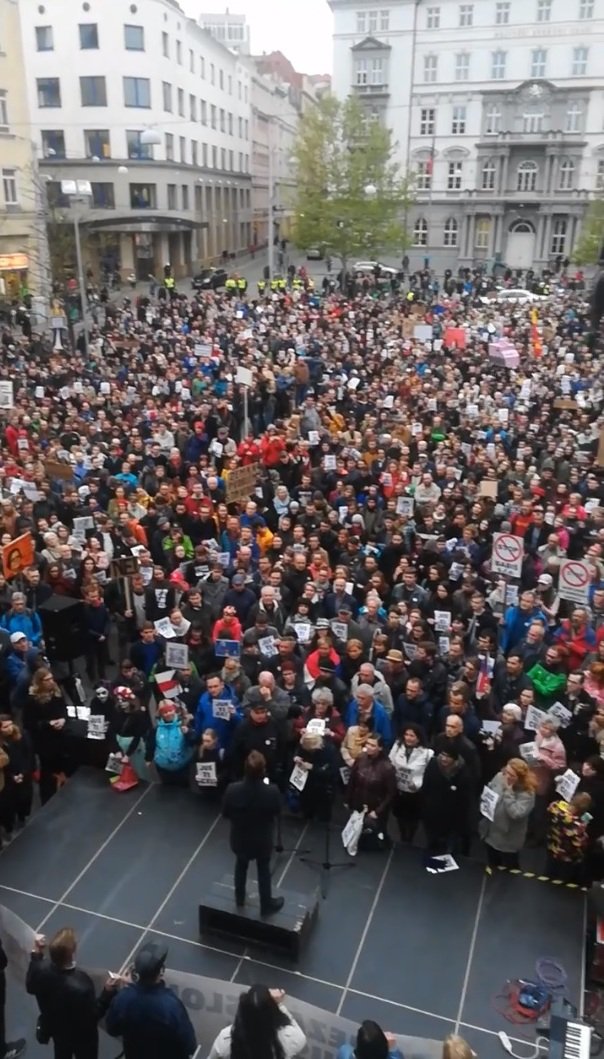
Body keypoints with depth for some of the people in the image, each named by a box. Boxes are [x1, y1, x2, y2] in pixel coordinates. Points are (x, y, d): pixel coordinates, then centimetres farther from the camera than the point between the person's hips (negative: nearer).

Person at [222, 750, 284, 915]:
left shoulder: (232, 789, -29)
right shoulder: (272, 791, -32)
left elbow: (225, 813, -11)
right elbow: (277, 812, -11)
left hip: (240, 838, 1)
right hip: (262, 839, -1)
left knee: (241, 866, 29)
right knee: (263, 871, 23)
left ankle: (239, 898, 50)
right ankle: (266, 905, 42)